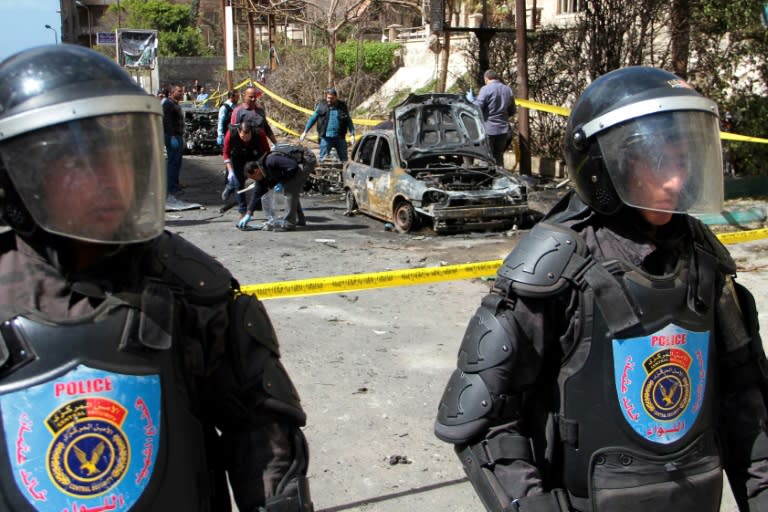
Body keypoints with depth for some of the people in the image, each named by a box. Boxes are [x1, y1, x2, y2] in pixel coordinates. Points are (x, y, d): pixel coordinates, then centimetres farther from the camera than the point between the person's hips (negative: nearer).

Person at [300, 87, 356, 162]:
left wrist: (352, 135, 3)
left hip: (339, 138, 1)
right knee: (323, 159, -1)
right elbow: (313, 118, 6)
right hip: (326, 138, -1)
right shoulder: (321, 106, 1)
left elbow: (349, 121, 10)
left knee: (344, 159, 8)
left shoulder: (343, 106, 4)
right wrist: (305, 131, 3)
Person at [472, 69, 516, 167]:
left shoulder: (486, 89, -10)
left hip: (488, 129, -6)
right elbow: (512, 111, 15)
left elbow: (477, 107, -16)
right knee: (499, 157, 15)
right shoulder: (508, 90, 11)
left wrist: (471, 100, 2)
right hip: (503, 129, 6)